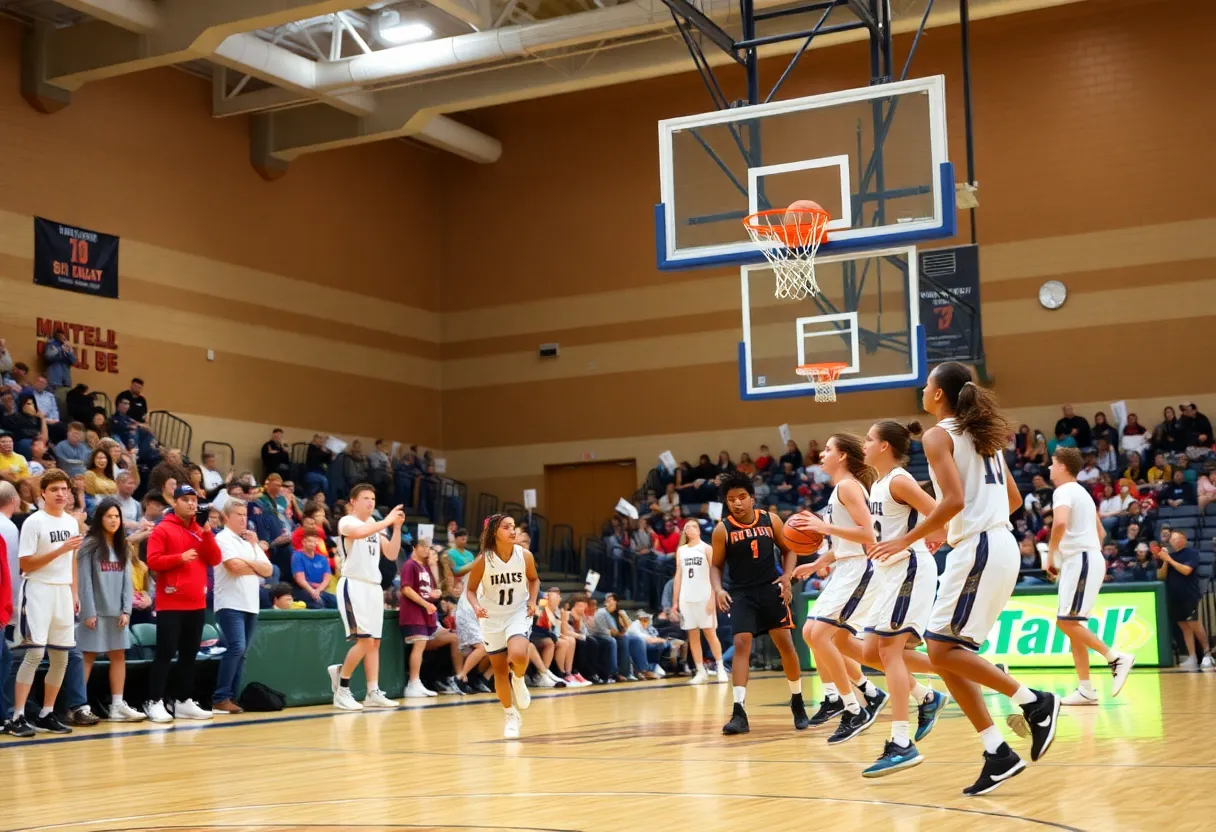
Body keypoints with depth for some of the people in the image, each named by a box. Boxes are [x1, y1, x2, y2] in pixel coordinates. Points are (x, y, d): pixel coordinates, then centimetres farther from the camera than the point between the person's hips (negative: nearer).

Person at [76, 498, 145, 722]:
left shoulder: (122, 548, 13)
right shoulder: (89, 546, -5)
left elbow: (127, 581, 9)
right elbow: (84, 581, -10)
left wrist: (126, 610, 0)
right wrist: (89, 612, -15)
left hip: (117, 613, 6)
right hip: (96, 612, -6)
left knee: (119, 657, 4)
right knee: (88, 658, -3)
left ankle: (118, 706, 6)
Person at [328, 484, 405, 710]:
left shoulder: (376, 526, 17)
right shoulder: (346, 522, -6)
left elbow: (391, 555, 11)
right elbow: (358, 533, -31)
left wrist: (397, 527, 1)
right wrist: (387, 521, -27)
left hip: (374, 587, 8)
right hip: (353, 586, -8)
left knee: (375, 641, 6)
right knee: (364, 640, -15)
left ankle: (373, 692, 8)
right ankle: (342, 688, 1)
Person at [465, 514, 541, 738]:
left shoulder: (525, 555, -12)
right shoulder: (483, 560, -16)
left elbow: (533, 579, 7)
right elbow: (471, 589, -5)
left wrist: (533, 601, -8)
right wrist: (476, 606, -24)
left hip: (519, 613, 0)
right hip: (492, 617, 0)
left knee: (518, 655, -28)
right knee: (500, 669, 7)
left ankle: (518, 680, 8)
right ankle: (511, 716, 27)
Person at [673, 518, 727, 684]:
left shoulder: (706, 549, -1)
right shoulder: (681, 550, 12)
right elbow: (678, 576, 12)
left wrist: (712, 598, -15)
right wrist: (675, 601, 7)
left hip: (704, 597, -4)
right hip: (686, 599, 4)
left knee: (710, 633, -3)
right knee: (692, 636, 3)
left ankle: (721, 669, 4)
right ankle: (701, 672, 5)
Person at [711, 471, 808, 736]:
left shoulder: (770, 520, -2)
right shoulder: (722, 529, -6)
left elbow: (788, 549, 9)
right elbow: (716, 565, 1)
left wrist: (787, 575, -7)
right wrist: (718, 589, -17)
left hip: (771, 589, 1)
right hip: (741, 594, -1)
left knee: (785, 643, 1)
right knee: (741, 644, -13)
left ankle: (797, 703, 19)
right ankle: (739, 712, -14)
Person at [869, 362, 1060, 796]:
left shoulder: (939, 435, -7)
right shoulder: (982, 434, 19)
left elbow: (954, 500, -19)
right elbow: (1013, 499, 22)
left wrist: (906, 540, -12)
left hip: (978, 548, -9)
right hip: (1001, 544, 9)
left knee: (942, 650, -7)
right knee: (948, 654, 8)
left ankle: (1034, 701, -4)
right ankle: (997, 752, 5)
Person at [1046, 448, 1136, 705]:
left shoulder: (1064, 491, -9)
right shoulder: (1081, 492, 23)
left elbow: (1060, 522, -28)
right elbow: (1100, 532, 31)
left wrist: (1051, 555, -17)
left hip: (1080, 560, -10)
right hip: (1088, 557, 10)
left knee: (1066, 621, -13)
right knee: (1071, 624, 7)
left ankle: (1116, 657, -12)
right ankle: (1085, 690, 4)